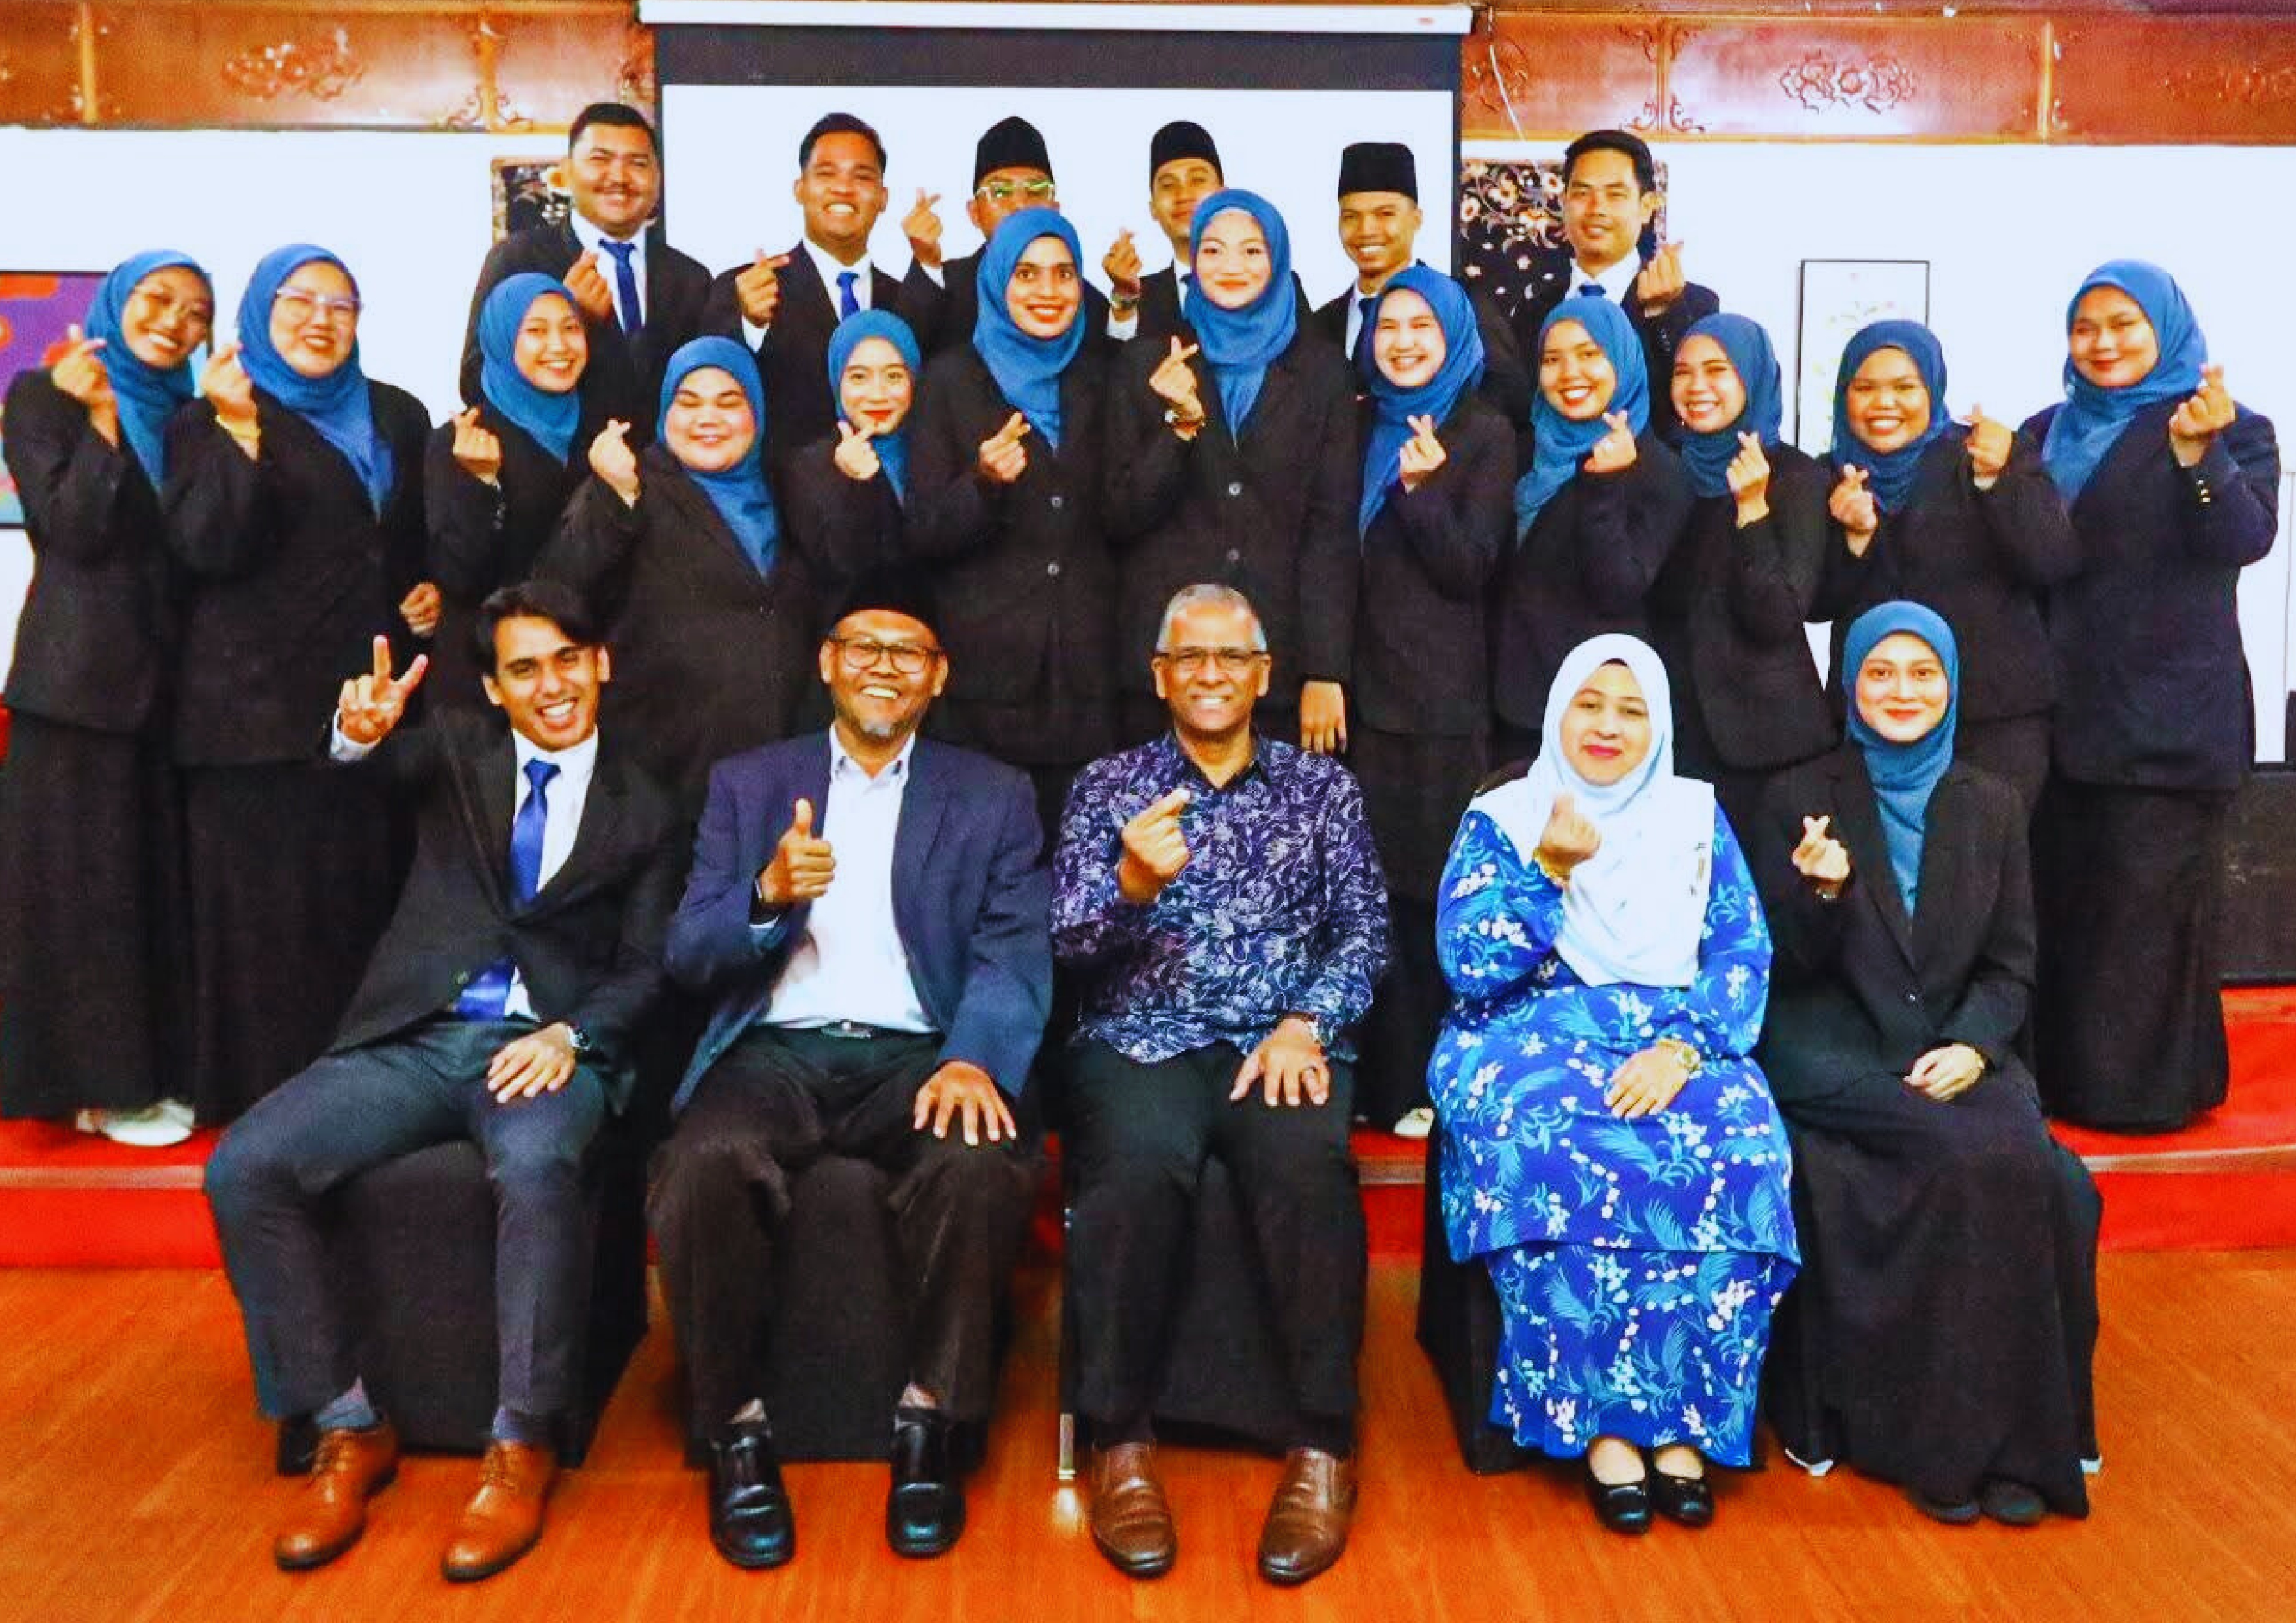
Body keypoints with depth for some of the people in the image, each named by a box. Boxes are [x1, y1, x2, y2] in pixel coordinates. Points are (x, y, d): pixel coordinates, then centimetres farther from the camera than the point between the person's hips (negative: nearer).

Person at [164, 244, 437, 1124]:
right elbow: (209, 549, -13)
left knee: (370, 894, 5)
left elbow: (428, 538, 26)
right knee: (267, 905, -1)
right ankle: (269, 1093, 7)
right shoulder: (209, 422, 3)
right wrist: (240, 430, -19)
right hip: (258, 704, -4)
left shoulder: (398, 417, 15)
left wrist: (432, 592, 6)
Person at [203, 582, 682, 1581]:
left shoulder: (642, 813, 12)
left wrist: (570, 1037, -15)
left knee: (535, 1166, -36)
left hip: (549, 1048, -2)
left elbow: (642, 969, 6)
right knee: (245, 1166, -21)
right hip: (415, 1039, 3)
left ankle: (522, 1446, -20)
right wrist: (362, 731, -36)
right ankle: (348, 1430, -6)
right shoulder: (457, 752, 14)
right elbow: (392, 759, -11)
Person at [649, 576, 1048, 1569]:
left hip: (918, 1052, 0)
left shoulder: (993, 798, 14)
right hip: (776, 1051, 1)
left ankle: (930, 1417, -11)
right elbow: (687, 955, 7)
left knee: (983, 1164, -33)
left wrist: (974, 1059, -21)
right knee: (704, 1165, -32)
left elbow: (1012, 954, 0)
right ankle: (736, 1428, -10)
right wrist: (769, 896, -15)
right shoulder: (747, 784, 16)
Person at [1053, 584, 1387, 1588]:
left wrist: (1306, 1025, -10)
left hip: (1283, 1043, 1)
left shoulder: (1321, 786, 14)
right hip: (1141, 1043, 0)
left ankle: (1324, 1447, -20)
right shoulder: (1107, 787, 10)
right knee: (1138, 1169, -34)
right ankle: (1120, 1442, -18)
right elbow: (1072, 943, -1)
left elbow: (1364, 932, 8)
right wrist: (1133, 882, -23)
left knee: (1307, 1166, -33)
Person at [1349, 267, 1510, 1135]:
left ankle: (1435, 1081, 6)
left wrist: (1423, 486, -20)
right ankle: (1377, 1077, 10)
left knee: (1434, 887, -2)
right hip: (1363, 683, 4)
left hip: (1441, 696, -4)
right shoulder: (1362, 429, 14)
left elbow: (1470, 567, -7)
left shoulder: (1484, 436, 1)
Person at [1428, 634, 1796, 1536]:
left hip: (1674, 1040, 2)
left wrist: (1682, 1045, -16)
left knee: (1738, 1150, -30)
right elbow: (1468, 965, -4)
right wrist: (1550, 870, -16)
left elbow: (1743, 955, 2)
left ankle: (1685, 1421, -20)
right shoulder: (1500, 817, 7)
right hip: (1533, 1038, -1)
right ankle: (1601, 1421, -23)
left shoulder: (1696, 815, 12)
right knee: (1555, 1152, -35)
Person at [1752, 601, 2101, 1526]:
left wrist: (1973, 1046, -10)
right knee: (1981, 1160, -28)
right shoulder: (1799, 800, 2)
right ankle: (1936, 1439, -16)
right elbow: (1790, 969, -1)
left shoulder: (1991, 807, 11)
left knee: (2045, 1182, -25)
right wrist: (1821, 892, -22)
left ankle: (2013, 1435, -10)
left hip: (1958, 1053, 3)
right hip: (1833, 1059, -3)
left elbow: (2011, 963, 10)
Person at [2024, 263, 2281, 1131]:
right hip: (2063, 707, 5)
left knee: (2148, 898, -4)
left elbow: (2244, 540, -15)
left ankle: (2149, 1083, 7)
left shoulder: (2234, 429, 0)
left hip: (2172, 716, -5)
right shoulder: (2046, 435, 14)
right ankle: (2063, 1073, 21)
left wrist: (2196, 453, -31)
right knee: (2059, 892, 9)